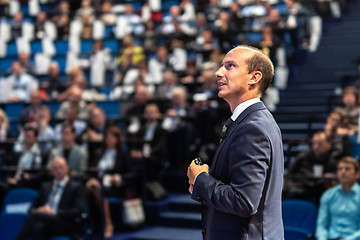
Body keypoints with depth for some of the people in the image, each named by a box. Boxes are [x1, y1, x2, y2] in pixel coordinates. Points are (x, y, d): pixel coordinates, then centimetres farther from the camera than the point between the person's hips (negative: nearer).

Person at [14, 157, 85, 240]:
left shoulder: (76, 187, 10)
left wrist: (54, 212, -13)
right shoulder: (46, 186, 27)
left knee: (34, 215, -32)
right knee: (38, 226, -36)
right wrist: (35, 211, -3)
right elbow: (33, 207, 24)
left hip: (64, 226, -4)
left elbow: (78, 211, -3)